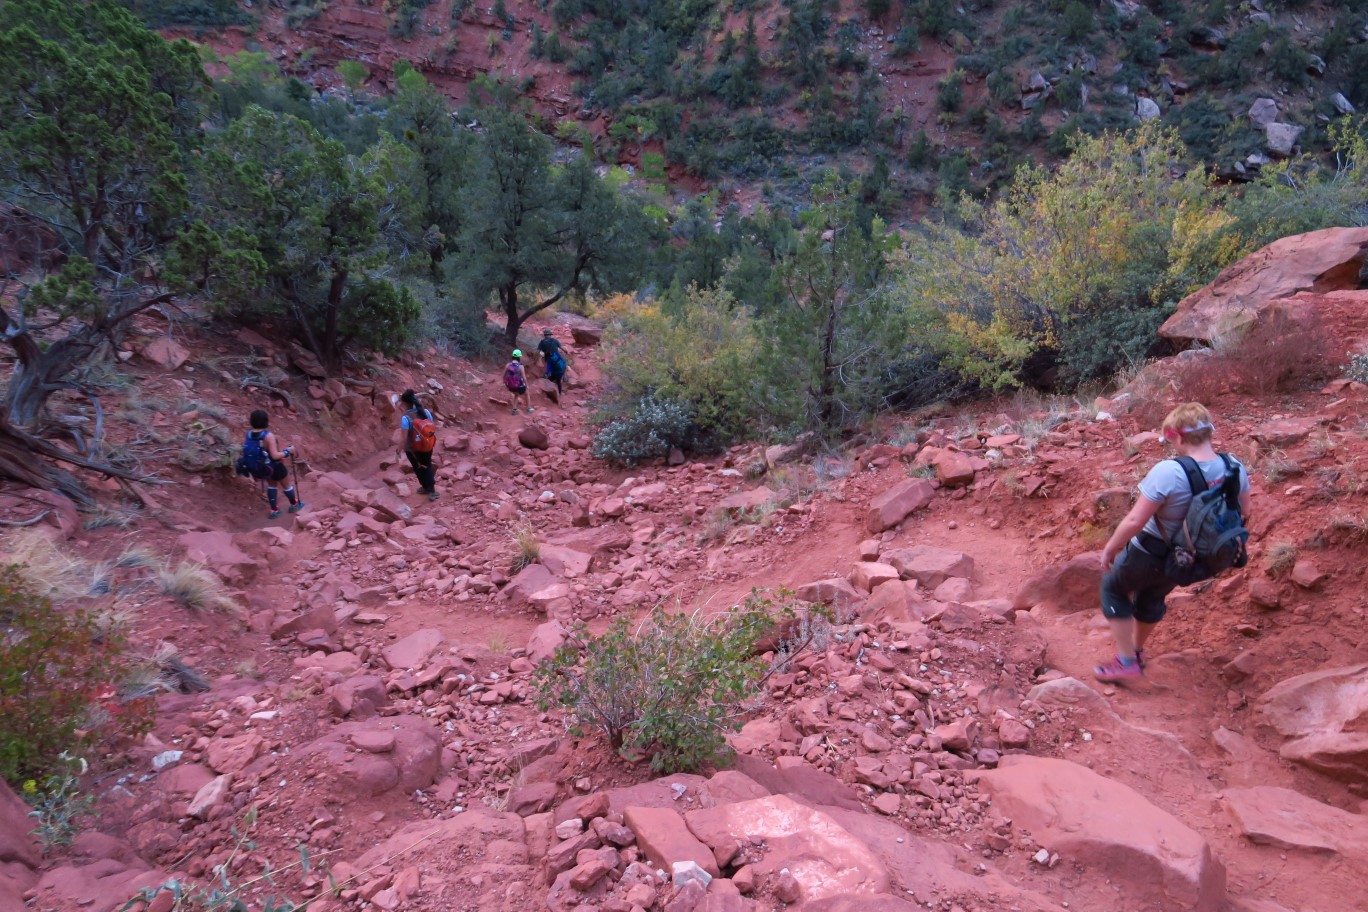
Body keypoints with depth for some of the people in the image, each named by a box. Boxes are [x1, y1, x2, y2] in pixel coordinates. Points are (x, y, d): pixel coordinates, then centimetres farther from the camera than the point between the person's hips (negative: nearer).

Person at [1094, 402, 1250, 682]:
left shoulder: (1167, 472, -33)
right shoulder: (1235, 468, -13)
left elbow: (1134, 521, -29)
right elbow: (1243, 514, 3)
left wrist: (1109, 550, -13)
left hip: (1150, 555, -6)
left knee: (1113, 588, 21)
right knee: (1153, 597, 32)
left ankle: (1126, 661, 19)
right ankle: (1138, 651, 52)